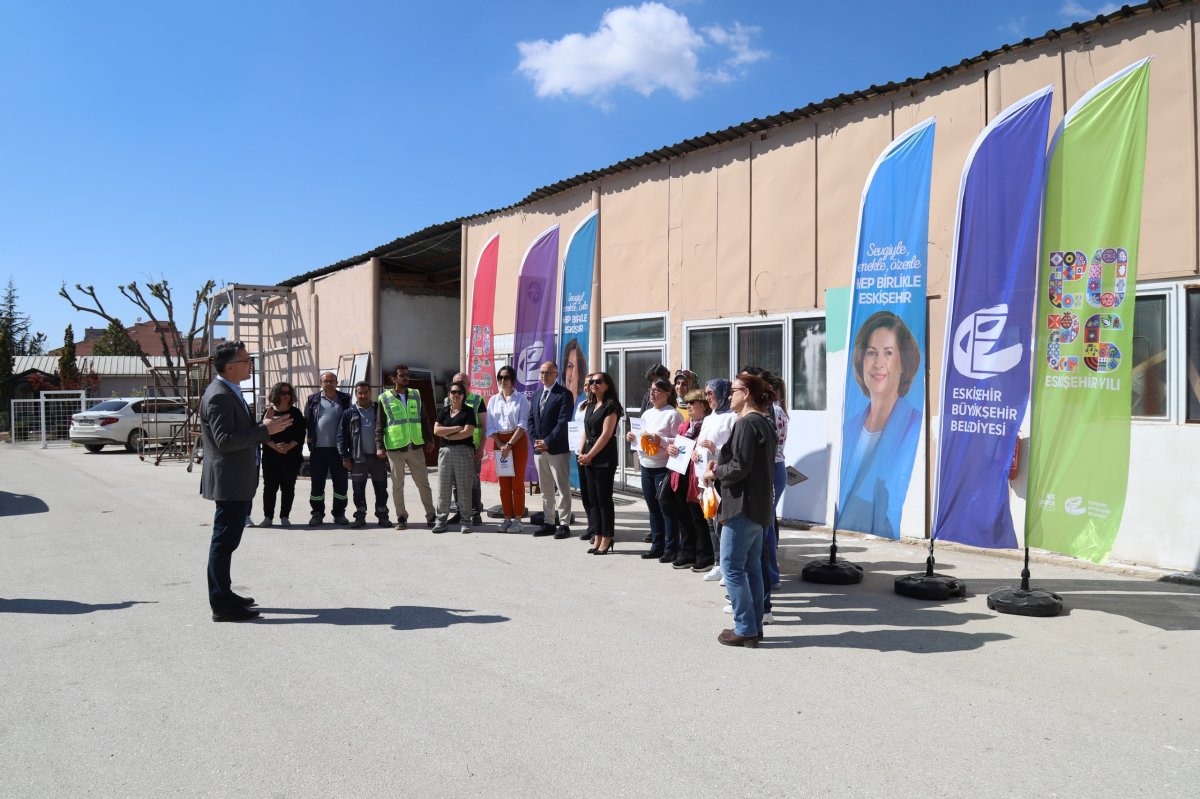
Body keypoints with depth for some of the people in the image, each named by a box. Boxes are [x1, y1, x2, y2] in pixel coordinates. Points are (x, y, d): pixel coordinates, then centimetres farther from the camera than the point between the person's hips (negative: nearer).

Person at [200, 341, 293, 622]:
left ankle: (224, 595, 29)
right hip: (229, 481, -11)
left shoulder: (231, 393, 14)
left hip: (239, 481, 11)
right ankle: (222, 606, 1)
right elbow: (225, 440, -26)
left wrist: (264, 425, 7)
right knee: (224, 541, -5)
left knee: (227, 540, 18)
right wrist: (265, 430, -25)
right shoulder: (218, 396, -18)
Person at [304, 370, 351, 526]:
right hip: (319, 449, 0)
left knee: (340, 482, 5)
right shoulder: (313, 400, 7)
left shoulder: (344, 400, 7)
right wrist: (310, 439, -2)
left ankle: (339, 513, 15)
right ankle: (317, 514, 12)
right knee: (317, 483, 4)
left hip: (338, 448, 0)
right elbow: (306, 422, 7)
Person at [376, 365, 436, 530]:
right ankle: (401, 517, 15)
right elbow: (379, 425, 1)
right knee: (397, 485, 6)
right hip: (395, 448, -2)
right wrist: (379, 446, -6)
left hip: (416, 447, 2)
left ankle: (431, 515, 11)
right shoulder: (385, 398, 1)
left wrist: (429, 440, 10)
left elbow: (423, 420, 13)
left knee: (423, 482, 4)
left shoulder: (416, 395, 9)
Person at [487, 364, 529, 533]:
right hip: (499, 442, 4)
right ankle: (507, 518, 11)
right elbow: (490, 426, 5)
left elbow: (522, 424, -9)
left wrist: (509, 444, -17)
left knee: (517, 481, -3)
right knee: (503, 483, 5)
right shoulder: (493, 400, 9)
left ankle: (517, 519, 1)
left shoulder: (521, 399, -2)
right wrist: (500, 445, -8)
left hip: (518, 440, -4)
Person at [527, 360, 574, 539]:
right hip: (539, 449, 7)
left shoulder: (564, 394, -7)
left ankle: (563, 524, 2)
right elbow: (531, 419, 14)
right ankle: (548, 523, 19)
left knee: (563, 488, -2)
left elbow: (563, 422, -14)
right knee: (545, 489, 12)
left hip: (557, 449, -7)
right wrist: (535, 441, 0)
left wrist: (547, 442, -16)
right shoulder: (537, 394, 15)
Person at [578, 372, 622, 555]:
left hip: (604, 457, -8)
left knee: (604, 499, -3)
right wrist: (581, 452, 3)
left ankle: (607, 539, 5)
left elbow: (606, 434, -15)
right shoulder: (590, 406, 16)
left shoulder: (611, 406, -9)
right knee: (593, 499, 9)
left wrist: (590, 455, -14)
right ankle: (598, 537, 15)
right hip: (588, 458, 8)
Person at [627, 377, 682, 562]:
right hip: (646, 466, 7)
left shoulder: (673, 414, -9)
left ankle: (671, 549, 6)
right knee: (653, 508, 13)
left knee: (666, 509, -2)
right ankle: (657, 546, 23)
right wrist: (633, 439, 2)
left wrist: (661, 440, -24)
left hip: (664, 467, -7)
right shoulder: (647, 414, 14)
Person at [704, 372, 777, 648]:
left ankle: (745, 629, 1)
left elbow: (739, 467, -21)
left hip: (742, 505, -10)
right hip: (758, 505, 10)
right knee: (752, 567, 13)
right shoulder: (763, 423, 16)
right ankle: (755, 626, 19)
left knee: (732, 566, -4)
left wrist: (715, 473, -5)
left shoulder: (746, 423, -16)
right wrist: (721, 463, 10)